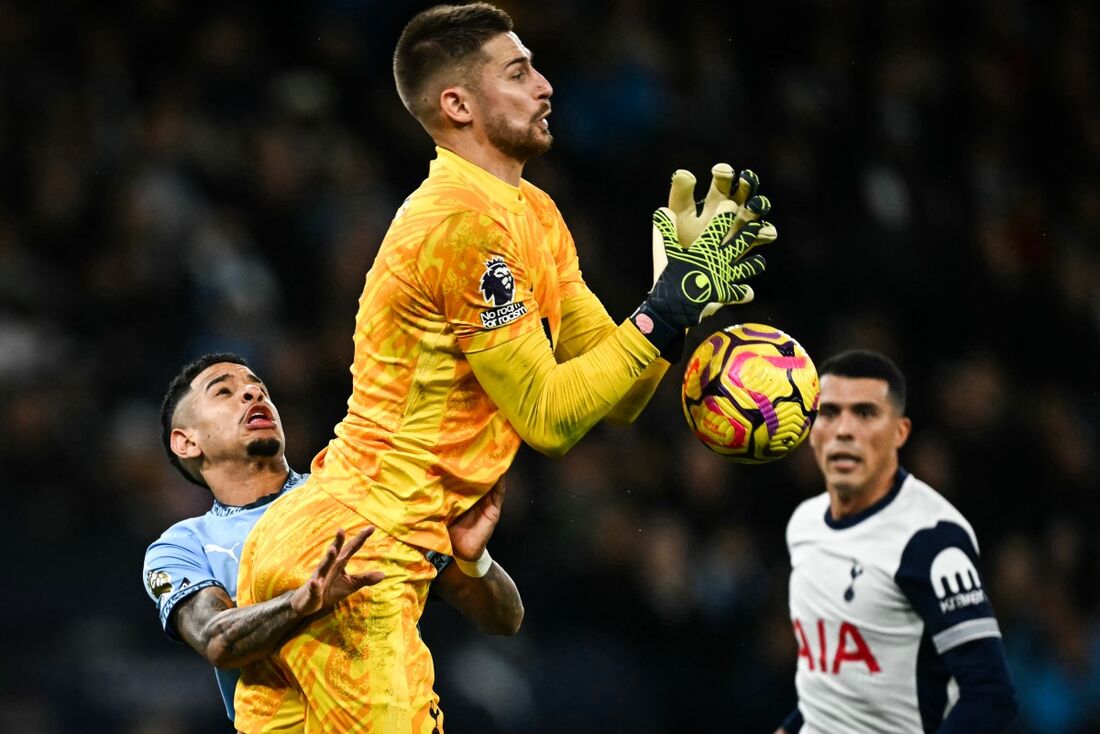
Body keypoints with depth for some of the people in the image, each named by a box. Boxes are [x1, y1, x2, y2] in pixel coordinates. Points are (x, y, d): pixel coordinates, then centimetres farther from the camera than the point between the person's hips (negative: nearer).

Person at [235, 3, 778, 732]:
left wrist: (690, 283, 1)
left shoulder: (533, 216, 14)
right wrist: (671, 307, -12)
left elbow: (617, 395, 12)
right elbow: (548, 415, -14)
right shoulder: (468, 221, -16)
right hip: (352, 561, -10)